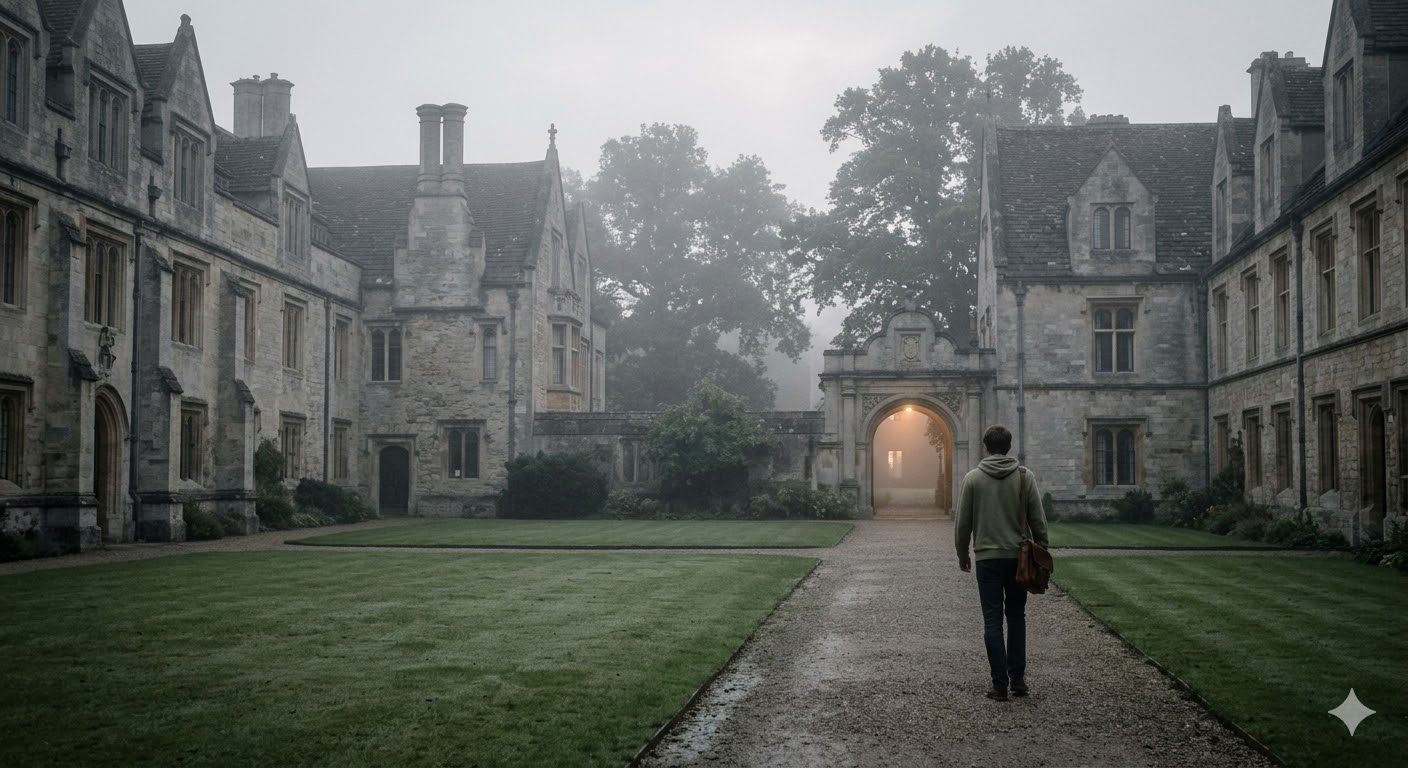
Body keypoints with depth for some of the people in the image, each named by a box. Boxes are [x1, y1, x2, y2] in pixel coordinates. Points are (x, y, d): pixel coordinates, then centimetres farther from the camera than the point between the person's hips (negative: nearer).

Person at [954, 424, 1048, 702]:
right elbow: (1038, 520, 0)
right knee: (1016, 617, 15)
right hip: (1018, 557, 1)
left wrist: (962, 555, 13)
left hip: (987, 557, -1)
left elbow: (963, 522, 1)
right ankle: (1018, 679, 12)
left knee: (993, 621, 2)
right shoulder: (1025, 476, 0)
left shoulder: (972, 478, -2)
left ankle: (1000, 684, 0)